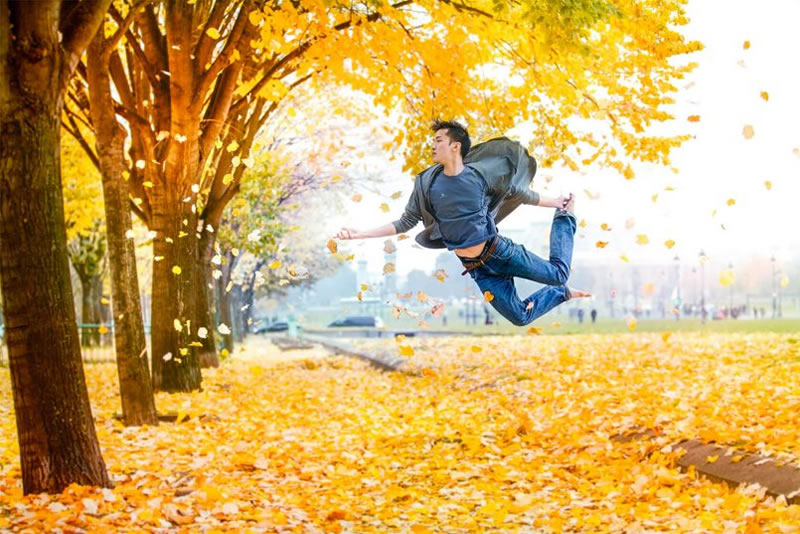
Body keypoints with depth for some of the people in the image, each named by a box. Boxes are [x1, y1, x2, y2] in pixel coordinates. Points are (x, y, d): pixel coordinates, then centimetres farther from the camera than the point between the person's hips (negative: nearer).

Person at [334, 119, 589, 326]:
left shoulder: (480, 174, -9)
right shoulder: (427, 182, -6)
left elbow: (520, 193, 6)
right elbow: (406, 222, 0)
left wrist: (554, 202, 13)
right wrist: (362, 233, -8)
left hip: (499, 251, -1)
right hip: (476, 268, 1)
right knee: (520, 318, -2)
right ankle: (562, 293, 27)